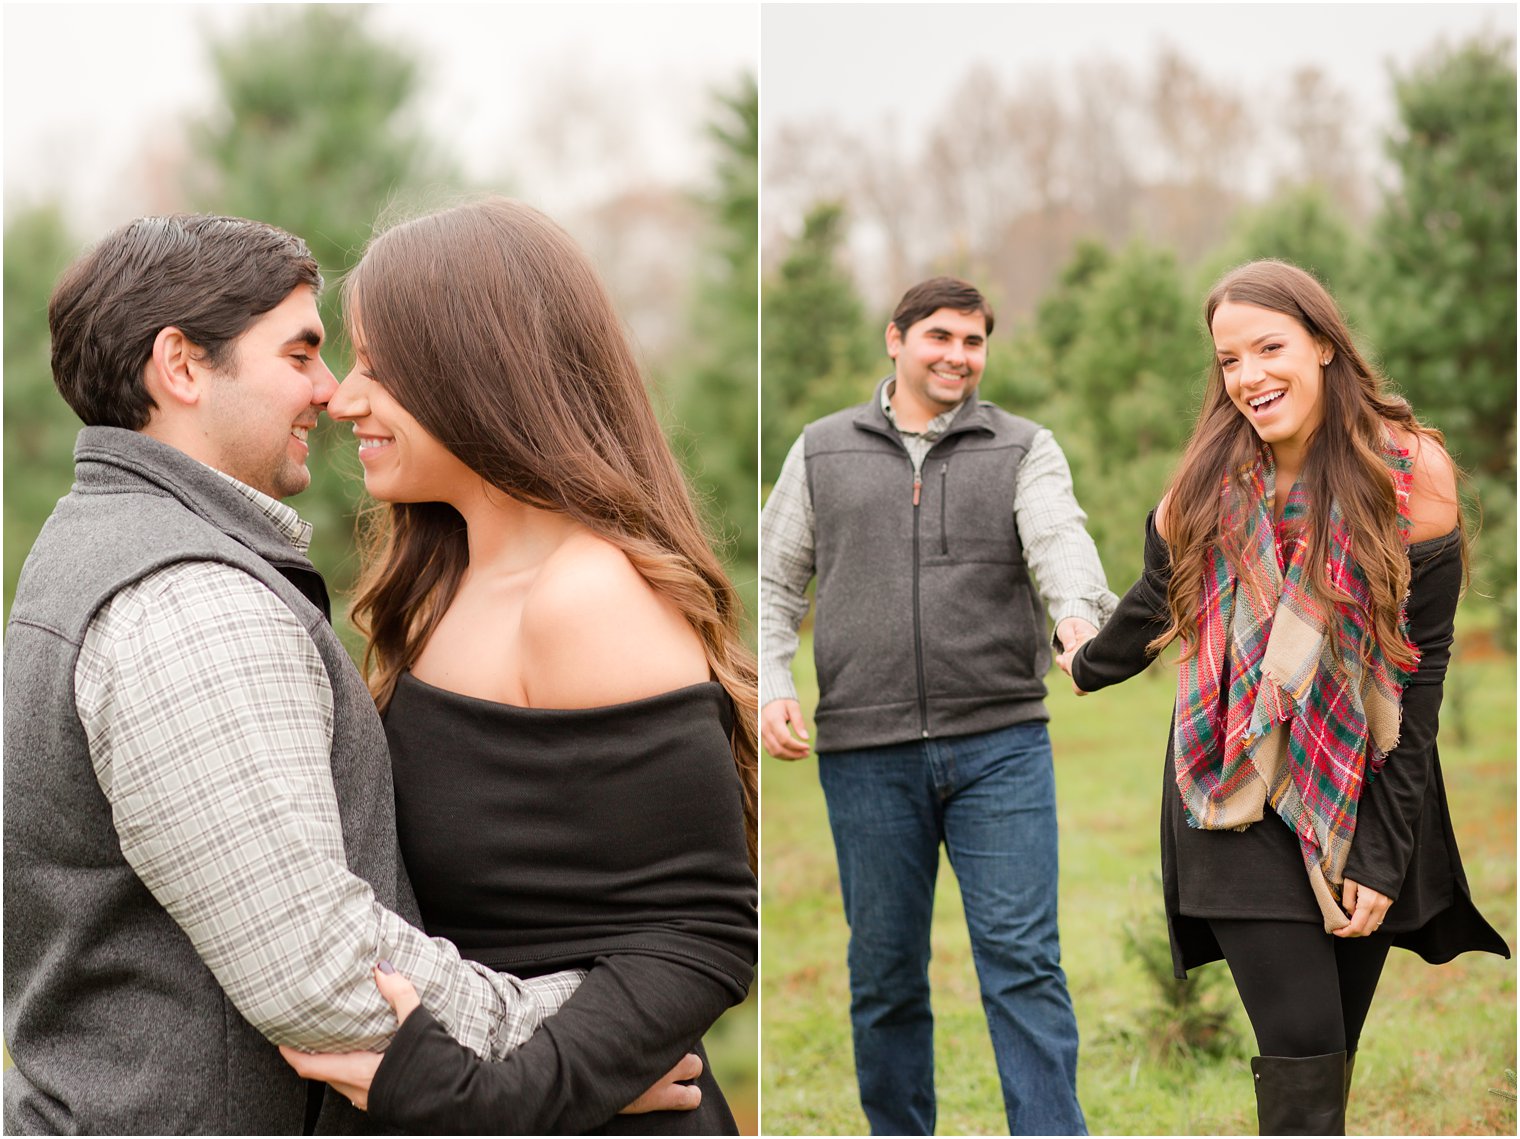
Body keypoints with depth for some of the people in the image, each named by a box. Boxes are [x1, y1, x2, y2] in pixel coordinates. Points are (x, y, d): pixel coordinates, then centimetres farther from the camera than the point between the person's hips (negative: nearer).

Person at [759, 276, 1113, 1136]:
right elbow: (779, 581, 15)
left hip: (1002, 743, -1)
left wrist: (1081, 612, -33)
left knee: (1023, 958, -5)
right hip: (866, 751, 2)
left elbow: (1060, 540, -12)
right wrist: (773, 685, -1)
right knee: (885, 974, 9)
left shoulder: (1024, 450, 7)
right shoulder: (823, 451, 12)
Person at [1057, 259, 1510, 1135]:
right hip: (1240, 802, 0)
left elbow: (1420, 668, -8)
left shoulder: (1410, 471, -10)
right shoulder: (1211, 479, -5)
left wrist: (1385, 854, -10)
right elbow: (1158, 604, 16)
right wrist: (1087, 667, 34)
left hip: (1363, 801, 0)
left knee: (1334, 1056, 6)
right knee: (1301, 1064, -10)